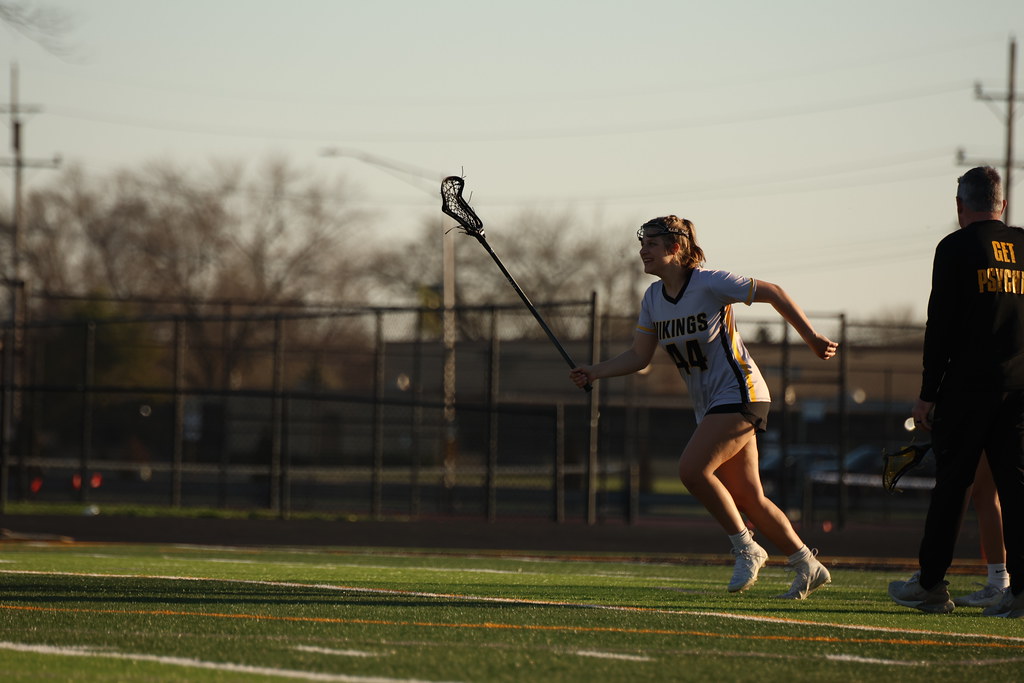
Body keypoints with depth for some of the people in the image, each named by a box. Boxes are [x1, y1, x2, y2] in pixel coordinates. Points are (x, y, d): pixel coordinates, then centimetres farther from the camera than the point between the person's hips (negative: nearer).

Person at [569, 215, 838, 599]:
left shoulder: (711, 283, -14)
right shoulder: (653, 298, 7)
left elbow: (773, 293, -7)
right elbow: (639, 356, 9)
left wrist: (812, 339, -4)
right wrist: (594, 373, -6)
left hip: (738, 394, -8)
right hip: (710, 406, 8)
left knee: (691, 470, -22)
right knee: (748, 500, 6)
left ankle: (746, 549, -8)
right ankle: (808, 567, 18)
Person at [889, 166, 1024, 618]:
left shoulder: (956, 248, -4)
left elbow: (941, 325, -7)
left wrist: (927, 393, -3)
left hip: (969, 383, -3)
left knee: (952, 481, 4)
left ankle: (931, 585, 10)